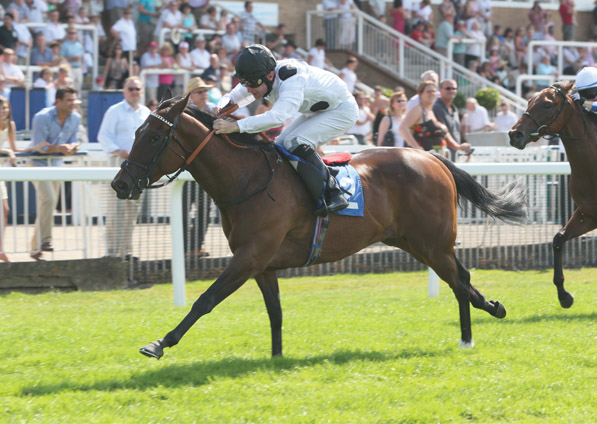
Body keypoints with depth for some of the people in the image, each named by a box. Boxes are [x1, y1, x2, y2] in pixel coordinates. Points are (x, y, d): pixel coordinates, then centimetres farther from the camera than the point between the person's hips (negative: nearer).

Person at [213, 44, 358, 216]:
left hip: (343, 110, -9)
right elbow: (231, 98, -5)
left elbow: (278, 116, -53)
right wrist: (220, 109, -30)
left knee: (295, 143, -27)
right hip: (316, 111, 9)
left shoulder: (292, 80, -39)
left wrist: (236, 126, -59)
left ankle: (333, 197, -23)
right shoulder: (258, 78, -13)